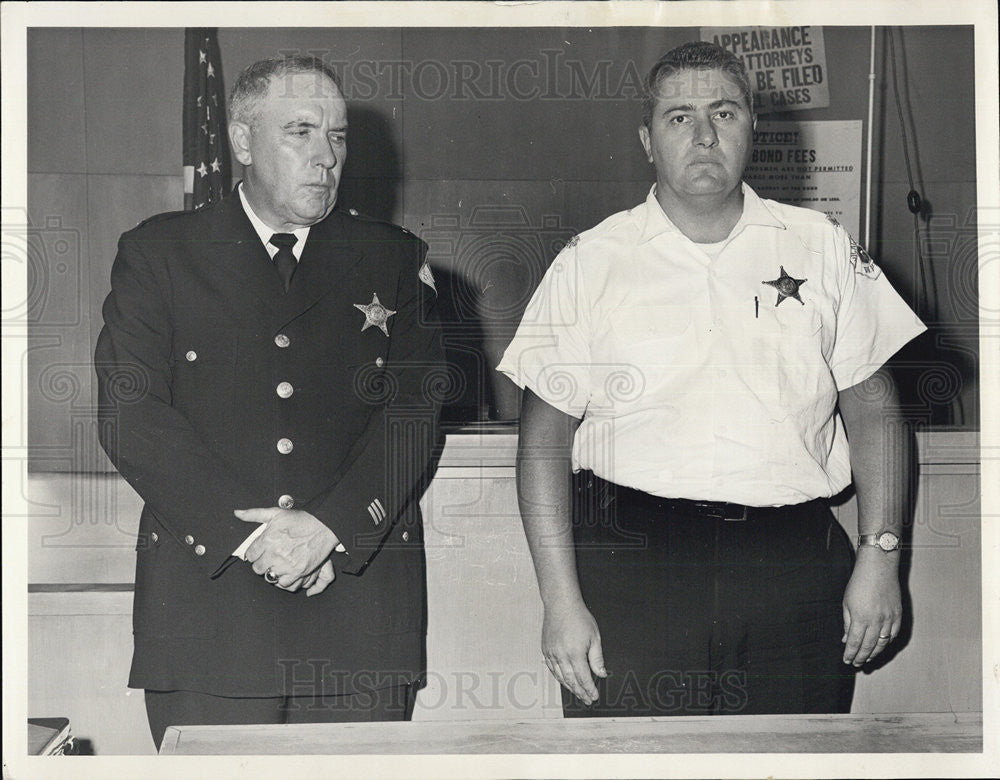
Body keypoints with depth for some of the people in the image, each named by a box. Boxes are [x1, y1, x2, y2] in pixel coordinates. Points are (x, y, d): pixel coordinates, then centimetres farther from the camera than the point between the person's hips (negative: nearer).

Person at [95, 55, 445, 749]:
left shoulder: (395, 260, 11)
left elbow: (415, 412, 2)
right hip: (206, 600, -1)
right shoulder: (158, 254, 8)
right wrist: (247, 534, -13)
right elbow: (131, 415, -3)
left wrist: (330, 526, -13)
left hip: (362, 599, 1)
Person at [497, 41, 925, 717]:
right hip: (631, 569, -1)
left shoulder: (821, 248, 8)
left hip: (796, 570, 2)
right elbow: (544, 441, 2)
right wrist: (562, 602, -5)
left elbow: (875, 412, 11)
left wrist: (880, 559, 1)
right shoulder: (590, 263, 3)